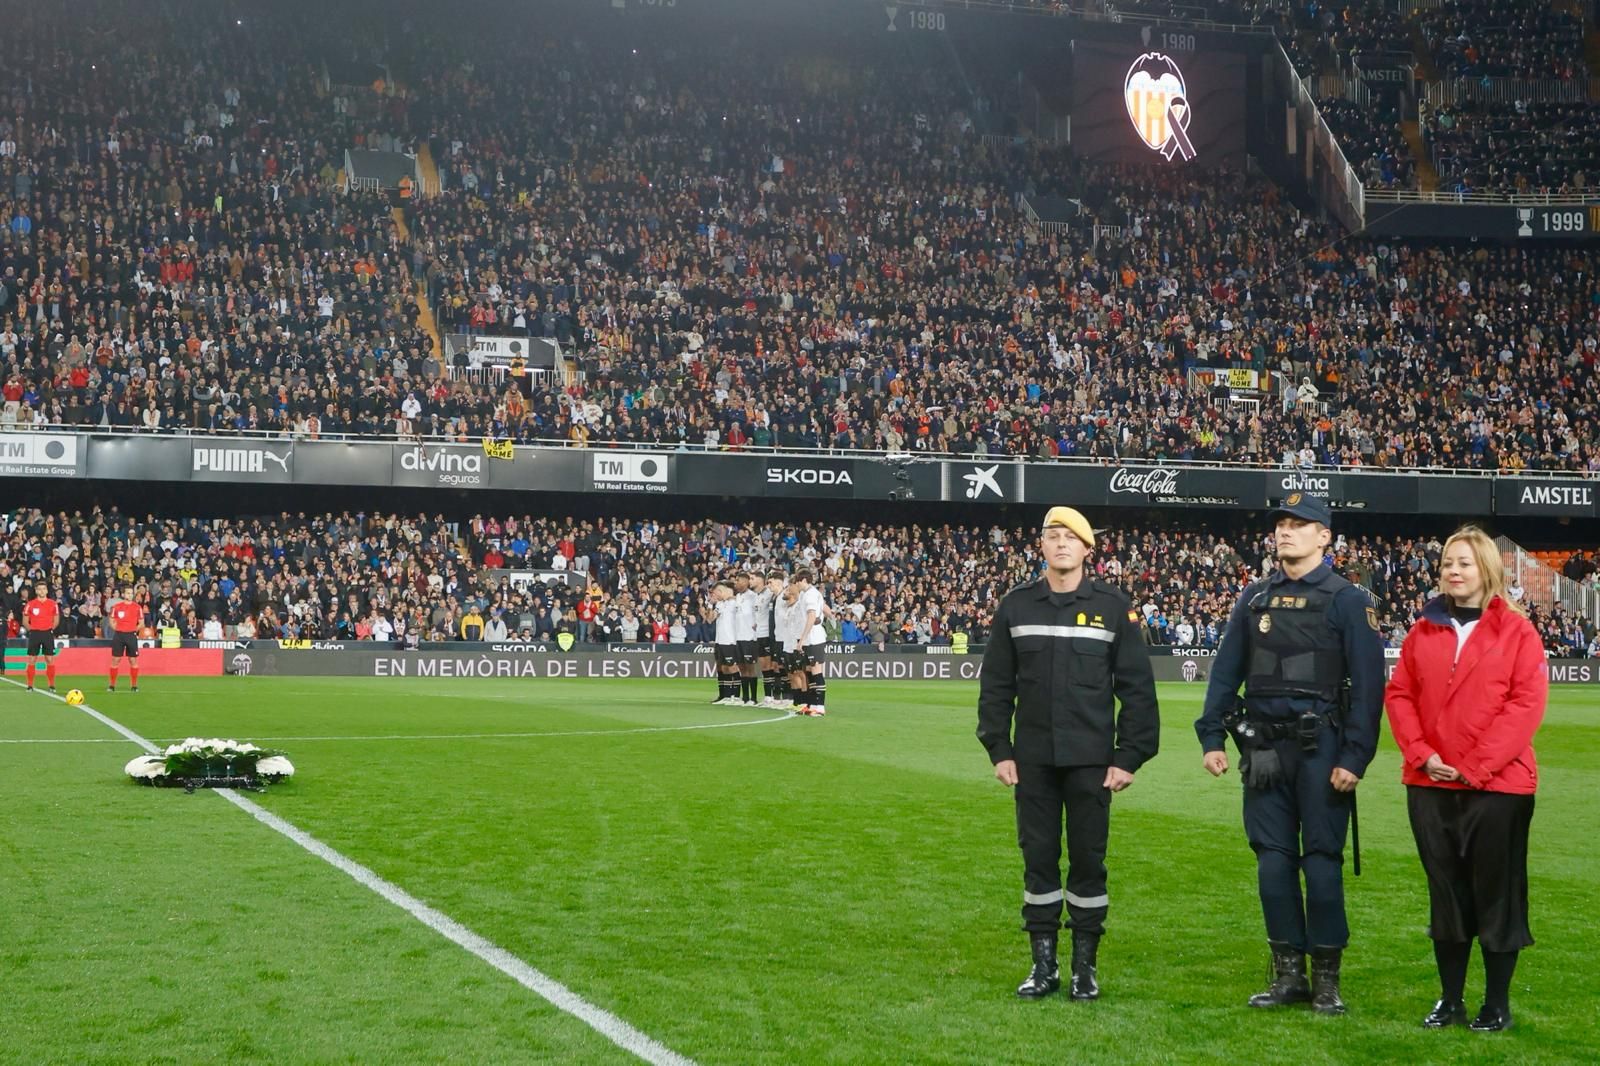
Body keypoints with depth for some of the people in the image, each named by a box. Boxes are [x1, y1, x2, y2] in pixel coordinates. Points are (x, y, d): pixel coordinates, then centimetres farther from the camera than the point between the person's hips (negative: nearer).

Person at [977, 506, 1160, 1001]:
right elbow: (996, 685, 9)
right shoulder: (1016, 606, 6)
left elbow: (1137, 687, 1)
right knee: (1038, 858, 6)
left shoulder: (1113, 607, 1)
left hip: (1091, 760, -2)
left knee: (1088, 860, 3)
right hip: (1033, 760, 2)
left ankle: (1086, 966, 13)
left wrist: (1130, 756, -4)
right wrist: (999, 750, 2)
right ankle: (1043, 965, 15)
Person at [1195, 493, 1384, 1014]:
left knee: (1322, 860, -1)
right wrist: (1212, 736, 4)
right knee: (1273, 860, 6)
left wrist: (1355, 757, -13)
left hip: (1320, 750, -4)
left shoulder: (1347, 600, -2)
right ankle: (1287, 974, 14)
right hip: (1263, 750, 5)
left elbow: (1368, 683, -6)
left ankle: (1327, 978, 8)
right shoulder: (1255, 599, 13)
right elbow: (1225, 671, 14)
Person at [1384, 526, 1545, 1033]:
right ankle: (1450, 999, 20)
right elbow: (1399, 693, 8)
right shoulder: (1424, 631, 9)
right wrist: (1421, 755, -7)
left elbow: (1527, 702, -10)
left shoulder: (1516, 630, -3)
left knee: (1496, 892, 3)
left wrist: (1477, 765, -14)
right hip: (1430, 784, 4)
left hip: (1497, 783, -4)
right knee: (1446, 891, 10)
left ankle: (1497, 1005, 13)